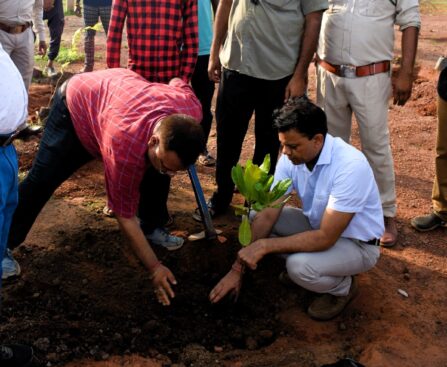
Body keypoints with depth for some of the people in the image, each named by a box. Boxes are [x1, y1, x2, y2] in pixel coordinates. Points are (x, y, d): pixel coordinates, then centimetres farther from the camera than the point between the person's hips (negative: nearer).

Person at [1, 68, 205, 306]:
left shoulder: (191, 108, -31)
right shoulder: (125, 148, -46)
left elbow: (177, 83, -4)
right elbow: (126, 216, -33)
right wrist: (154, 268, -30)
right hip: (76, 104, -6)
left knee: (156, 177, -3)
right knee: (42, 180, -6)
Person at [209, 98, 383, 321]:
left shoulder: (350, 166, -34)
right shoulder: (291, 157, -14)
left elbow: (325, 238, -33)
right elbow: (268, 215, -13)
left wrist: (264, 246, -30)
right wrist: (237, 268, -16)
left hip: (357, 243, -6)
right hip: (318, 225, 6)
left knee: (299, 266, -32)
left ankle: (343, 287, 1)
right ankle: (299, 264, 9)